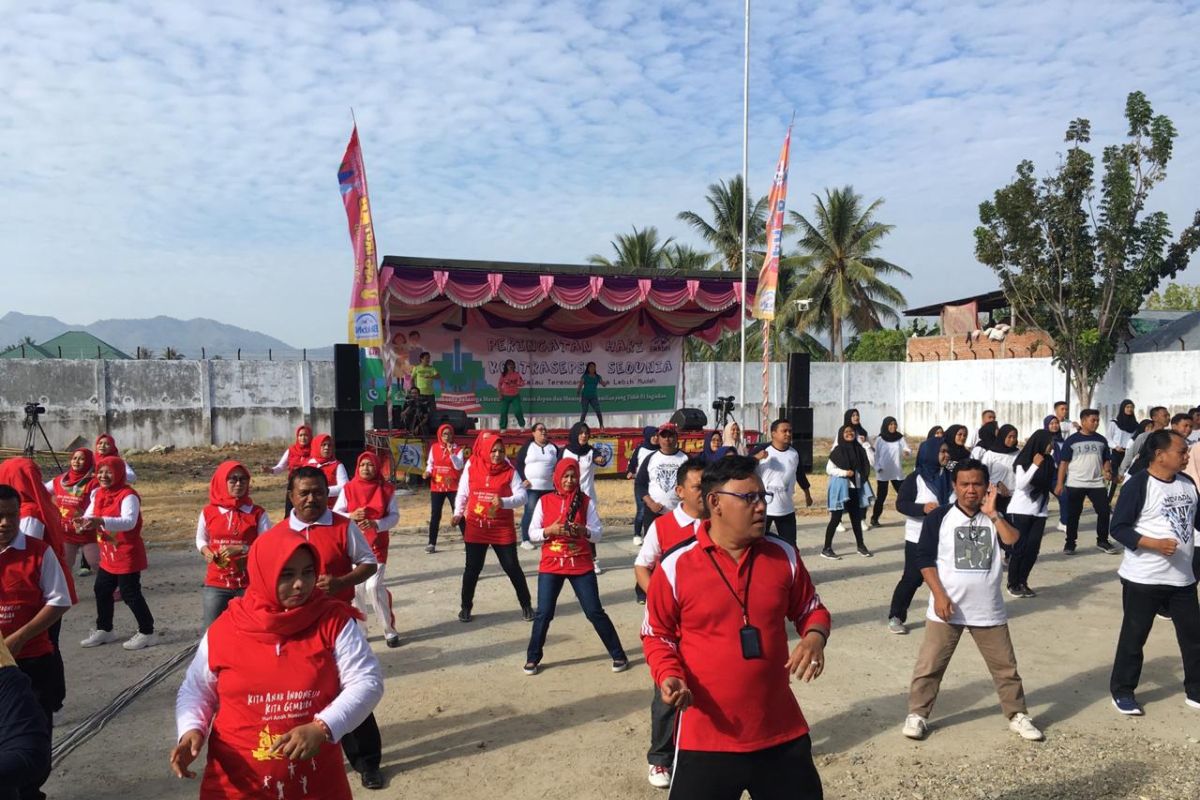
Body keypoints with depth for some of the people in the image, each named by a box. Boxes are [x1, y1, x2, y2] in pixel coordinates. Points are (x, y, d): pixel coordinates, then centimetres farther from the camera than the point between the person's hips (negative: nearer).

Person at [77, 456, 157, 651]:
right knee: (101, 590, 17)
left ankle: (147, 633, 8)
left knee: (130, 594, -3)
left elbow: (129, 522, -33)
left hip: (128, 554, -9)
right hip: (107, 554, 9)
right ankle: (104, 630, 35)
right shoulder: (98, 494, 7)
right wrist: (83, 521, -19)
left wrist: (101, 521, -45)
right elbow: (90, 515, 5)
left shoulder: (128, 496, -20)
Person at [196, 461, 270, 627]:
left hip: (248, 584, -2)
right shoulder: (208, 512, 0)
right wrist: (207, 552, -6)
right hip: (216, 583, 2)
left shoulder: (258, 513, -6)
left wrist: (241, 549, -19)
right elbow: (201, 539, 15)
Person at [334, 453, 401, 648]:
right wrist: (351, 516, -18)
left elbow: (394, 516, -5)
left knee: (374, 586, -10)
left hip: (377, 544, -2)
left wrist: (376, 524, -21)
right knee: (357, 587, 4)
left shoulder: (386, 489, -3)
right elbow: (335, 514, 1)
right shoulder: (348, 489, 0)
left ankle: (390, 630, 4)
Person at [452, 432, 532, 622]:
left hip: (503, 528, -1)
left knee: (512, 567, 2)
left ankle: (526, 605, 17)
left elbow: (522, 496, -13)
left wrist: (504, 502, -30)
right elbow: (462, 493, 8)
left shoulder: (509, 471, -6)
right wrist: (458, 513, -3)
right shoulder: (471, 468, -2)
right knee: (472, 568, 7)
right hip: (475, 527, 1)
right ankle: (466, 606, 23)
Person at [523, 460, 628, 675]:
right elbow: (532, 533, 0)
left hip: (581, 565, -1)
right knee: (543, 613, 0)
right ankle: (532, 658, 19)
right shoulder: (544, 501, 1)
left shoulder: (585, 501, 0)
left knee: (595, 612, 1)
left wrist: (584, 531, -23)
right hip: (551, 565, 1)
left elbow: (598, 534, -2)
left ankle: (618, 655, 14)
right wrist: (550, 530, -19)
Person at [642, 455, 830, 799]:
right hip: (706, 737, -3)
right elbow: (657, 634, 2)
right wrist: (669, 675, -15)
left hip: (782, 732, 3)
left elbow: (811, 609, 14)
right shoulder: (676, 567, -10)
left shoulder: (784, 556, -1)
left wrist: (814, 638, -7)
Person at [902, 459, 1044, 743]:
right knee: (929, 665, 3)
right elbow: (924, 558, -6)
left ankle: (1018, 715, 31)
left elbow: (1014, 543, -14)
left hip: (988, 611, 3)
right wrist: (939, 595, -13)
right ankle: (917, 714, 17)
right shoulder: (938, 517, -6)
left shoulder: (994, 517, 5)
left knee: (1005, 666, 13)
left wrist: (992, 513, -19)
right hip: (947, 608, -2)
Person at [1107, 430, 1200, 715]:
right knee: (1133, 636, 5)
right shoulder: (1138, 485, -15)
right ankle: (1123, 691, 19)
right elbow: (1118, 528, -16)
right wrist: (1155, 544, -26)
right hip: (1143, 579, -6)